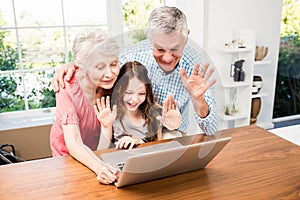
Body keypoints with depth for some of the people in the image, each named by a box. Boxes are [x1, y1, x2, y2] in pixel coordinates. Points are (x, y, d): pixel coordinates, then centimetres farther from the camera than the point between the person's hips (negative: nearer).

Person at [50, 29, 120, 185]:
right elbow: (73, 144, -29)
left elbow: (103, 148, -10)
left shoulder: (112, 85, -12)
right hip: (69, 157, -2)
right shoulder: (68, 89, -21)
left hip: (95, 156, 3)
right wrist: (100, 168, -44)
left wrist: (107, 124, -27)